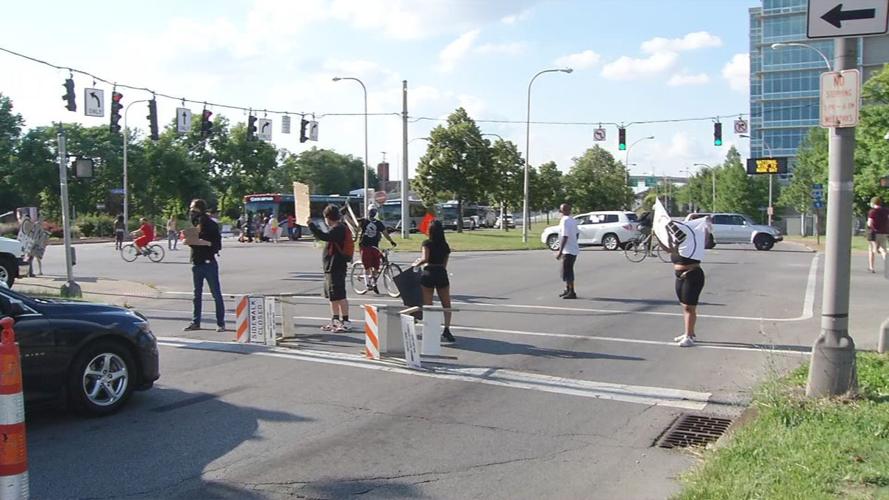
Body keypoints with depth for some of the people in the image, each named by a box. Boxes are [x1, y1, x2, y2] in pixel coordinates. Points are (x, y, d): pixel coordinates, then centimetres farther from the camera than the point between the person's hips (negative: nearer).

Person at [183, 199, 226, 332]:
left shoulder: (211, 224, -8)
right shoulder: (193, 223, 11)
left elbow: (218, 245, -10)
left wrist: (206, 243, -24)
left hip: (209, 263, -6)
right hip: (196, 263, 6)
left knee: (216, 294, -2)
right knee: (197, 295, 12)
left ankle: (220, 323, 2)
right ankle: (195, 322, 19)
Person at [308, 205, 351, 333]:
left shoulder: (338, 228, -16)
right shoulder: (338, 228, 16)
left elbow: (325, 237, -31)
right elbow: (328, 237, 28)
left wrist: (311, 225, -24)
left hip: (336, 268, -11)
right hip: (331, 267, 11)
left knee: (339, 296, -8)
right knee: (333, 297, 17)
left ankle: (346, 322, -4)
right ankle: (335, 321, 25)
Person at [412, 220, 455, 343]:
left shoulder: (427, 243, -5)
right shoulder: (445, 245, 9)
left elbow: (425, 259, -18)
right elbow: (445, 264, 13)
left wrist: (417, 263, 0)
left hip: (428, 274, -3)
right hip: (441, 274, 3)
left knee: (427, 305, 5)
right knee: (446, 305, 10)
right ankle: (446, 330, -3)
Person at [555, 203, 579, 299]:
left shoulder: (565, 221, -18)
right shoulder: (573, 220, 11)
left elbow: (565, 237, -23)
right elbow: (576, 234, 18)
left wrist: (560, 252, -23)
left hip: (568, 251, -10)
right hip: (573, 249, 10)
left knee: (567, 272, -4)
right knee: (567, 271, 18)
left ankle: (571, 293, -2)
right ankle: (568, 290, 27)